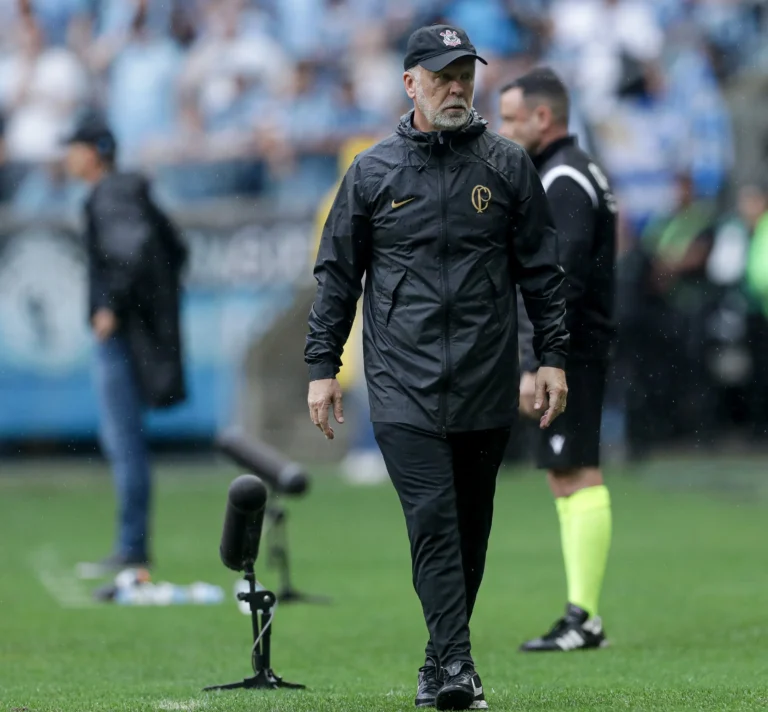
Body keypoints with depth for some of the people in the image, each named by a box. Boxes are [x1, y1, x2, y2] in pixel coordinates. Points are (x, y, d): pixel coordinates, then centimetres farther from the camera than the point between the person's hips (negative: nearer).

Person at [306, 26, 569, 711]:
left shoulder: (508, 166, 7)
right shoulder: (372, 172, 6)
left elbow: (541, 269, 10)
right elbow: (337, 275, 10)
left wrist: (552, 356, 4)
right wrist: (322, 366, 4)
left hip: (487, 386, 2)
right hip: (403, 384, -2)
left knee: (470, 527, 6)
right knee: (432, 519, -13)